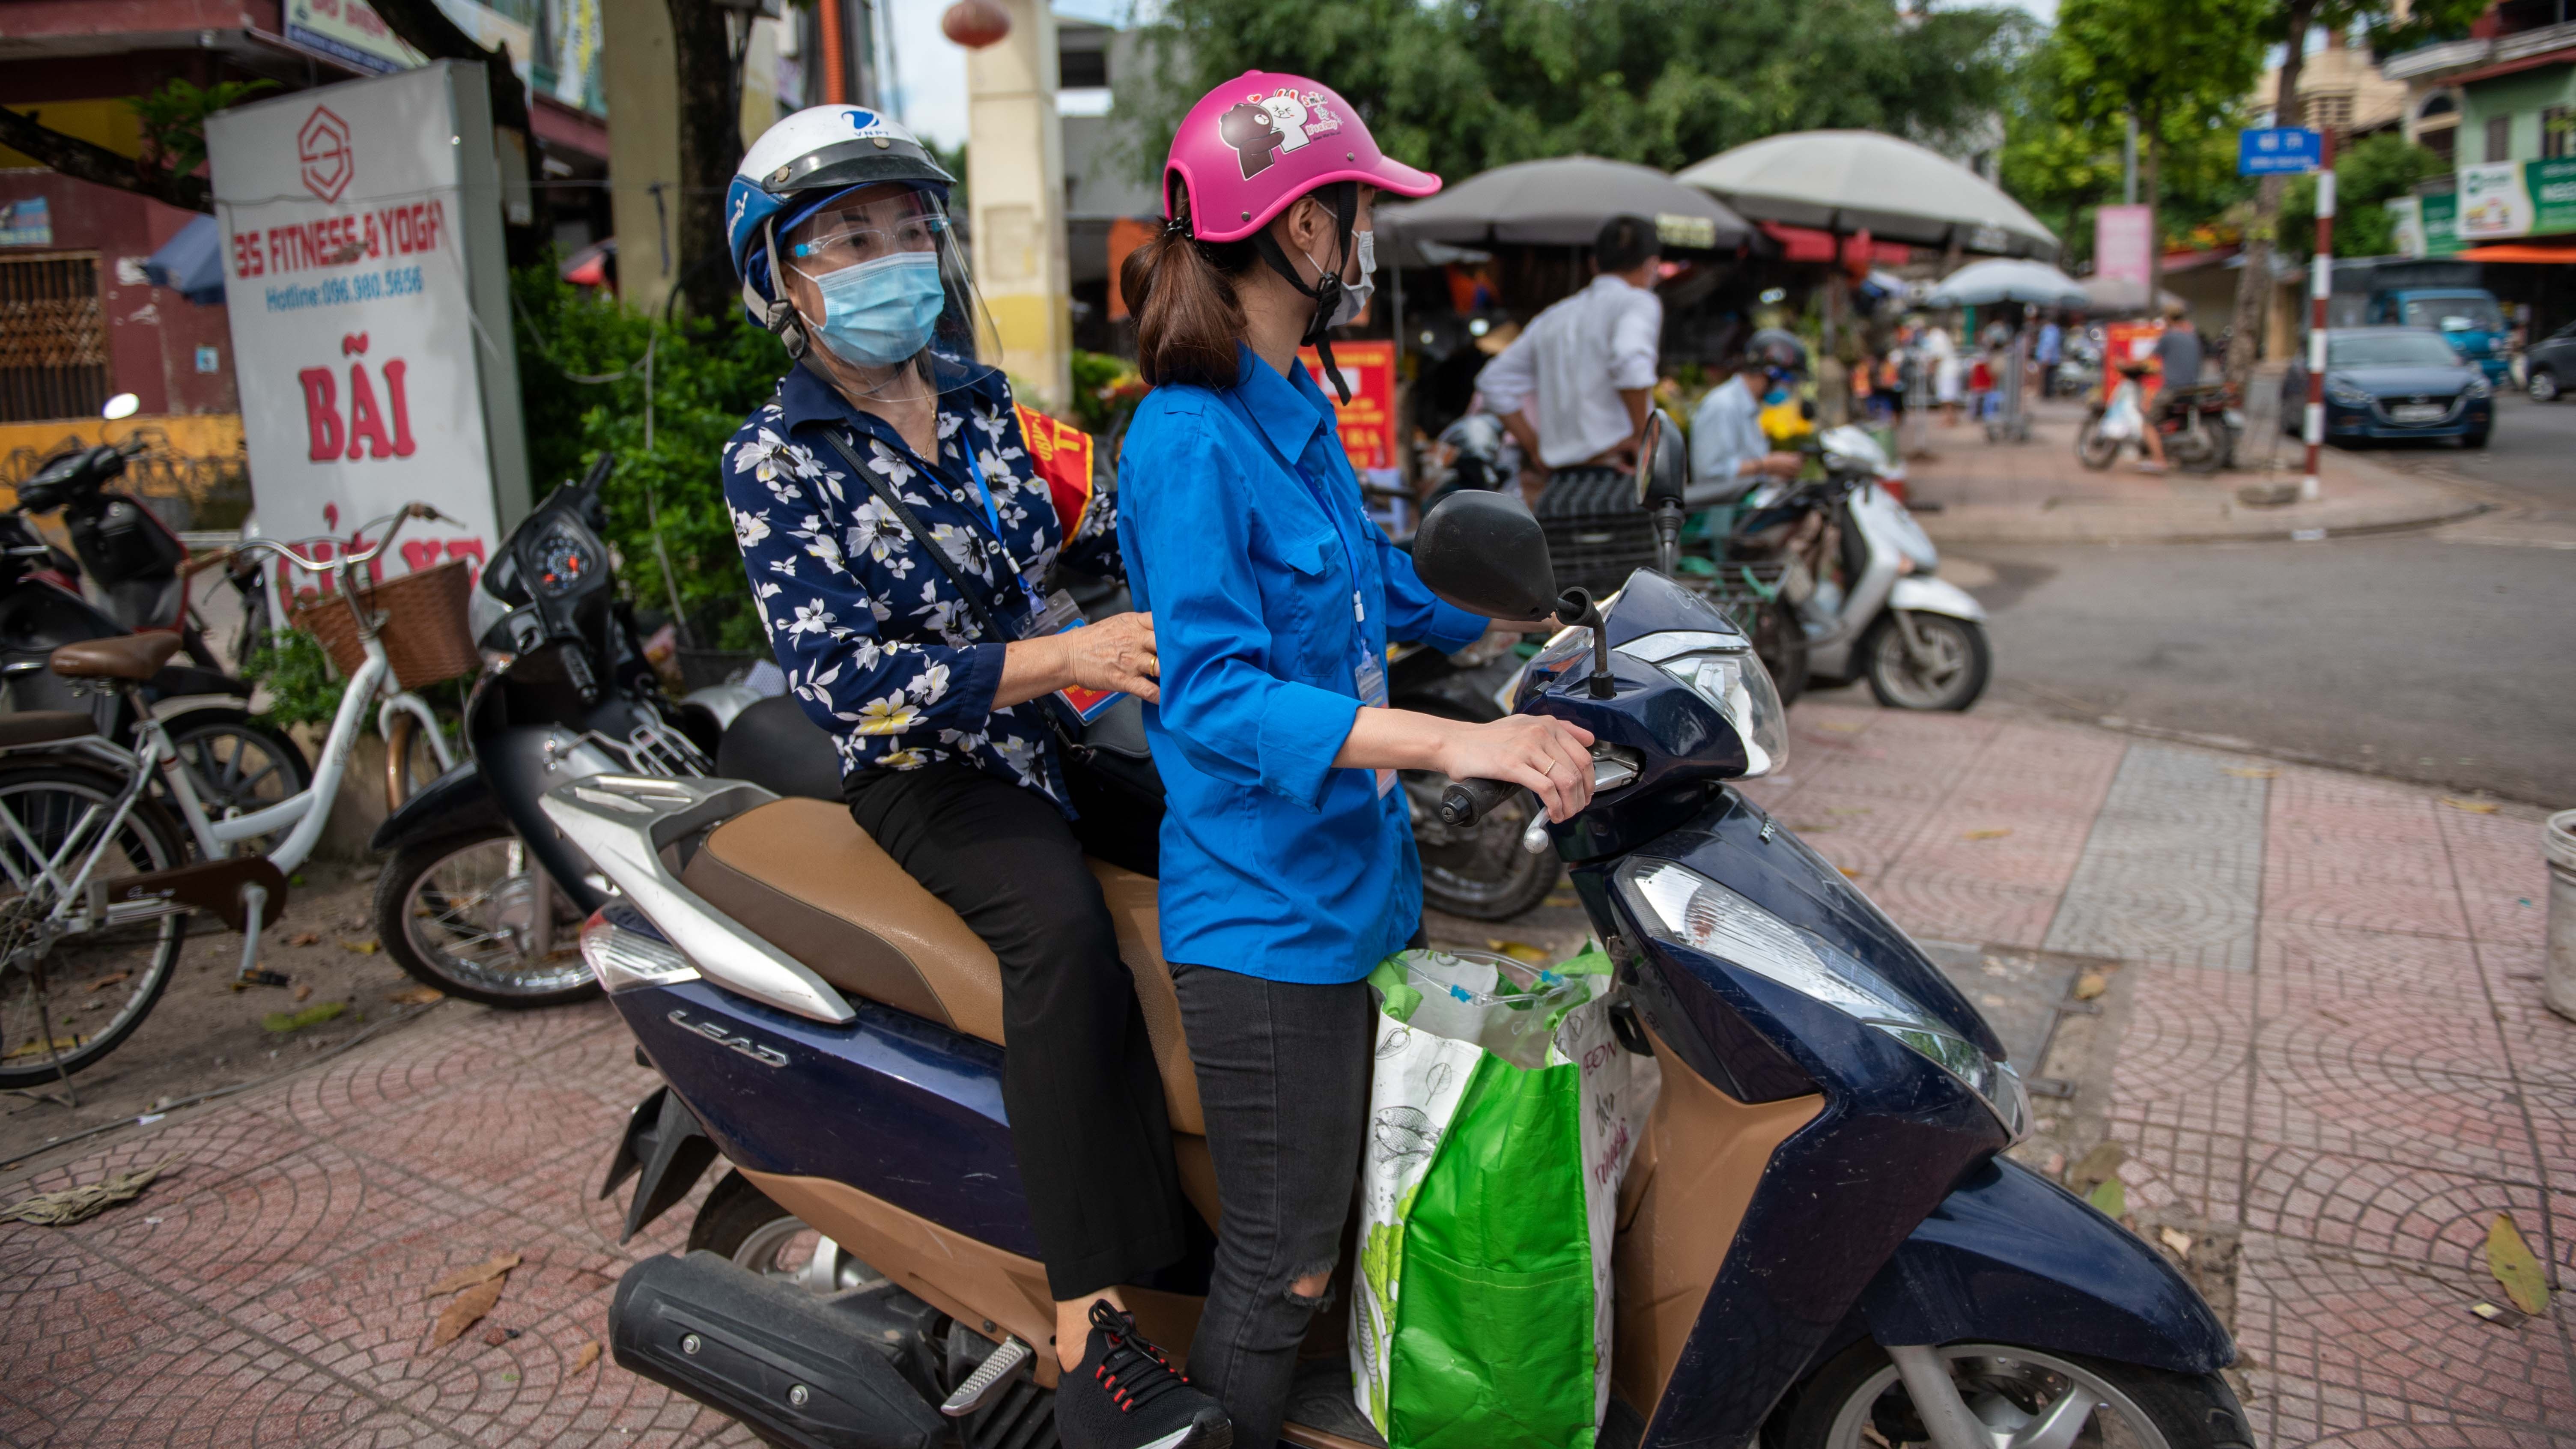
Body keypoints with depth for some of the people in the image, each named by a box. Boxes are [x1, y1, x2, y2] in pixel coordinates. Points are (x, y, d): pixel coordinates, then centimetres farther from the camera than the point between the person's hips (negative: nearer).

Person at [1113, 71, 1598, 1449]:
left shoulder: (1297, 410, 11)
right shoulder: (1190, 436, -18)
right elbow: (1214, 693, -27)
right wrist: (1459, 741, -34)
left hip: (1352, 882, 10)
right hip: (1265, 913, -9)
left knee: (1350, 1221, 23)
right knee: (1278, 1275, 3)